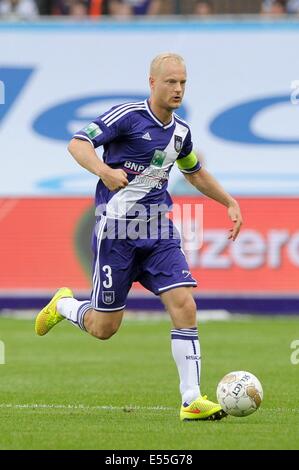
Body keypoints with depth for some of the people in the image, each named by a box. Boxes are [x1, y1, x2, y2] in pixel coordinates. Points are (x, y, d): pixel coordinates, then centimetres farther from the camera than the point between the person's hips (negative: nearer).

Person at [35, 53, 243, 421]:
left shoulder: (180, 131, 10)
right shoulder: (128, 116, -11)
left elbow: (195, 173, 30)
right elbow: (78, 144, -20)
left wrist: (230, 202, 22)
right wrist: (104, 170, -38)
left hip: (158, 229, 5)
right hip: (116, 229, -5)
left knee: (184, 305, -13)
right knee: (104, 328, 1)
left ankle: (192, 400, -12)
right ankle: (64, 305, 35)